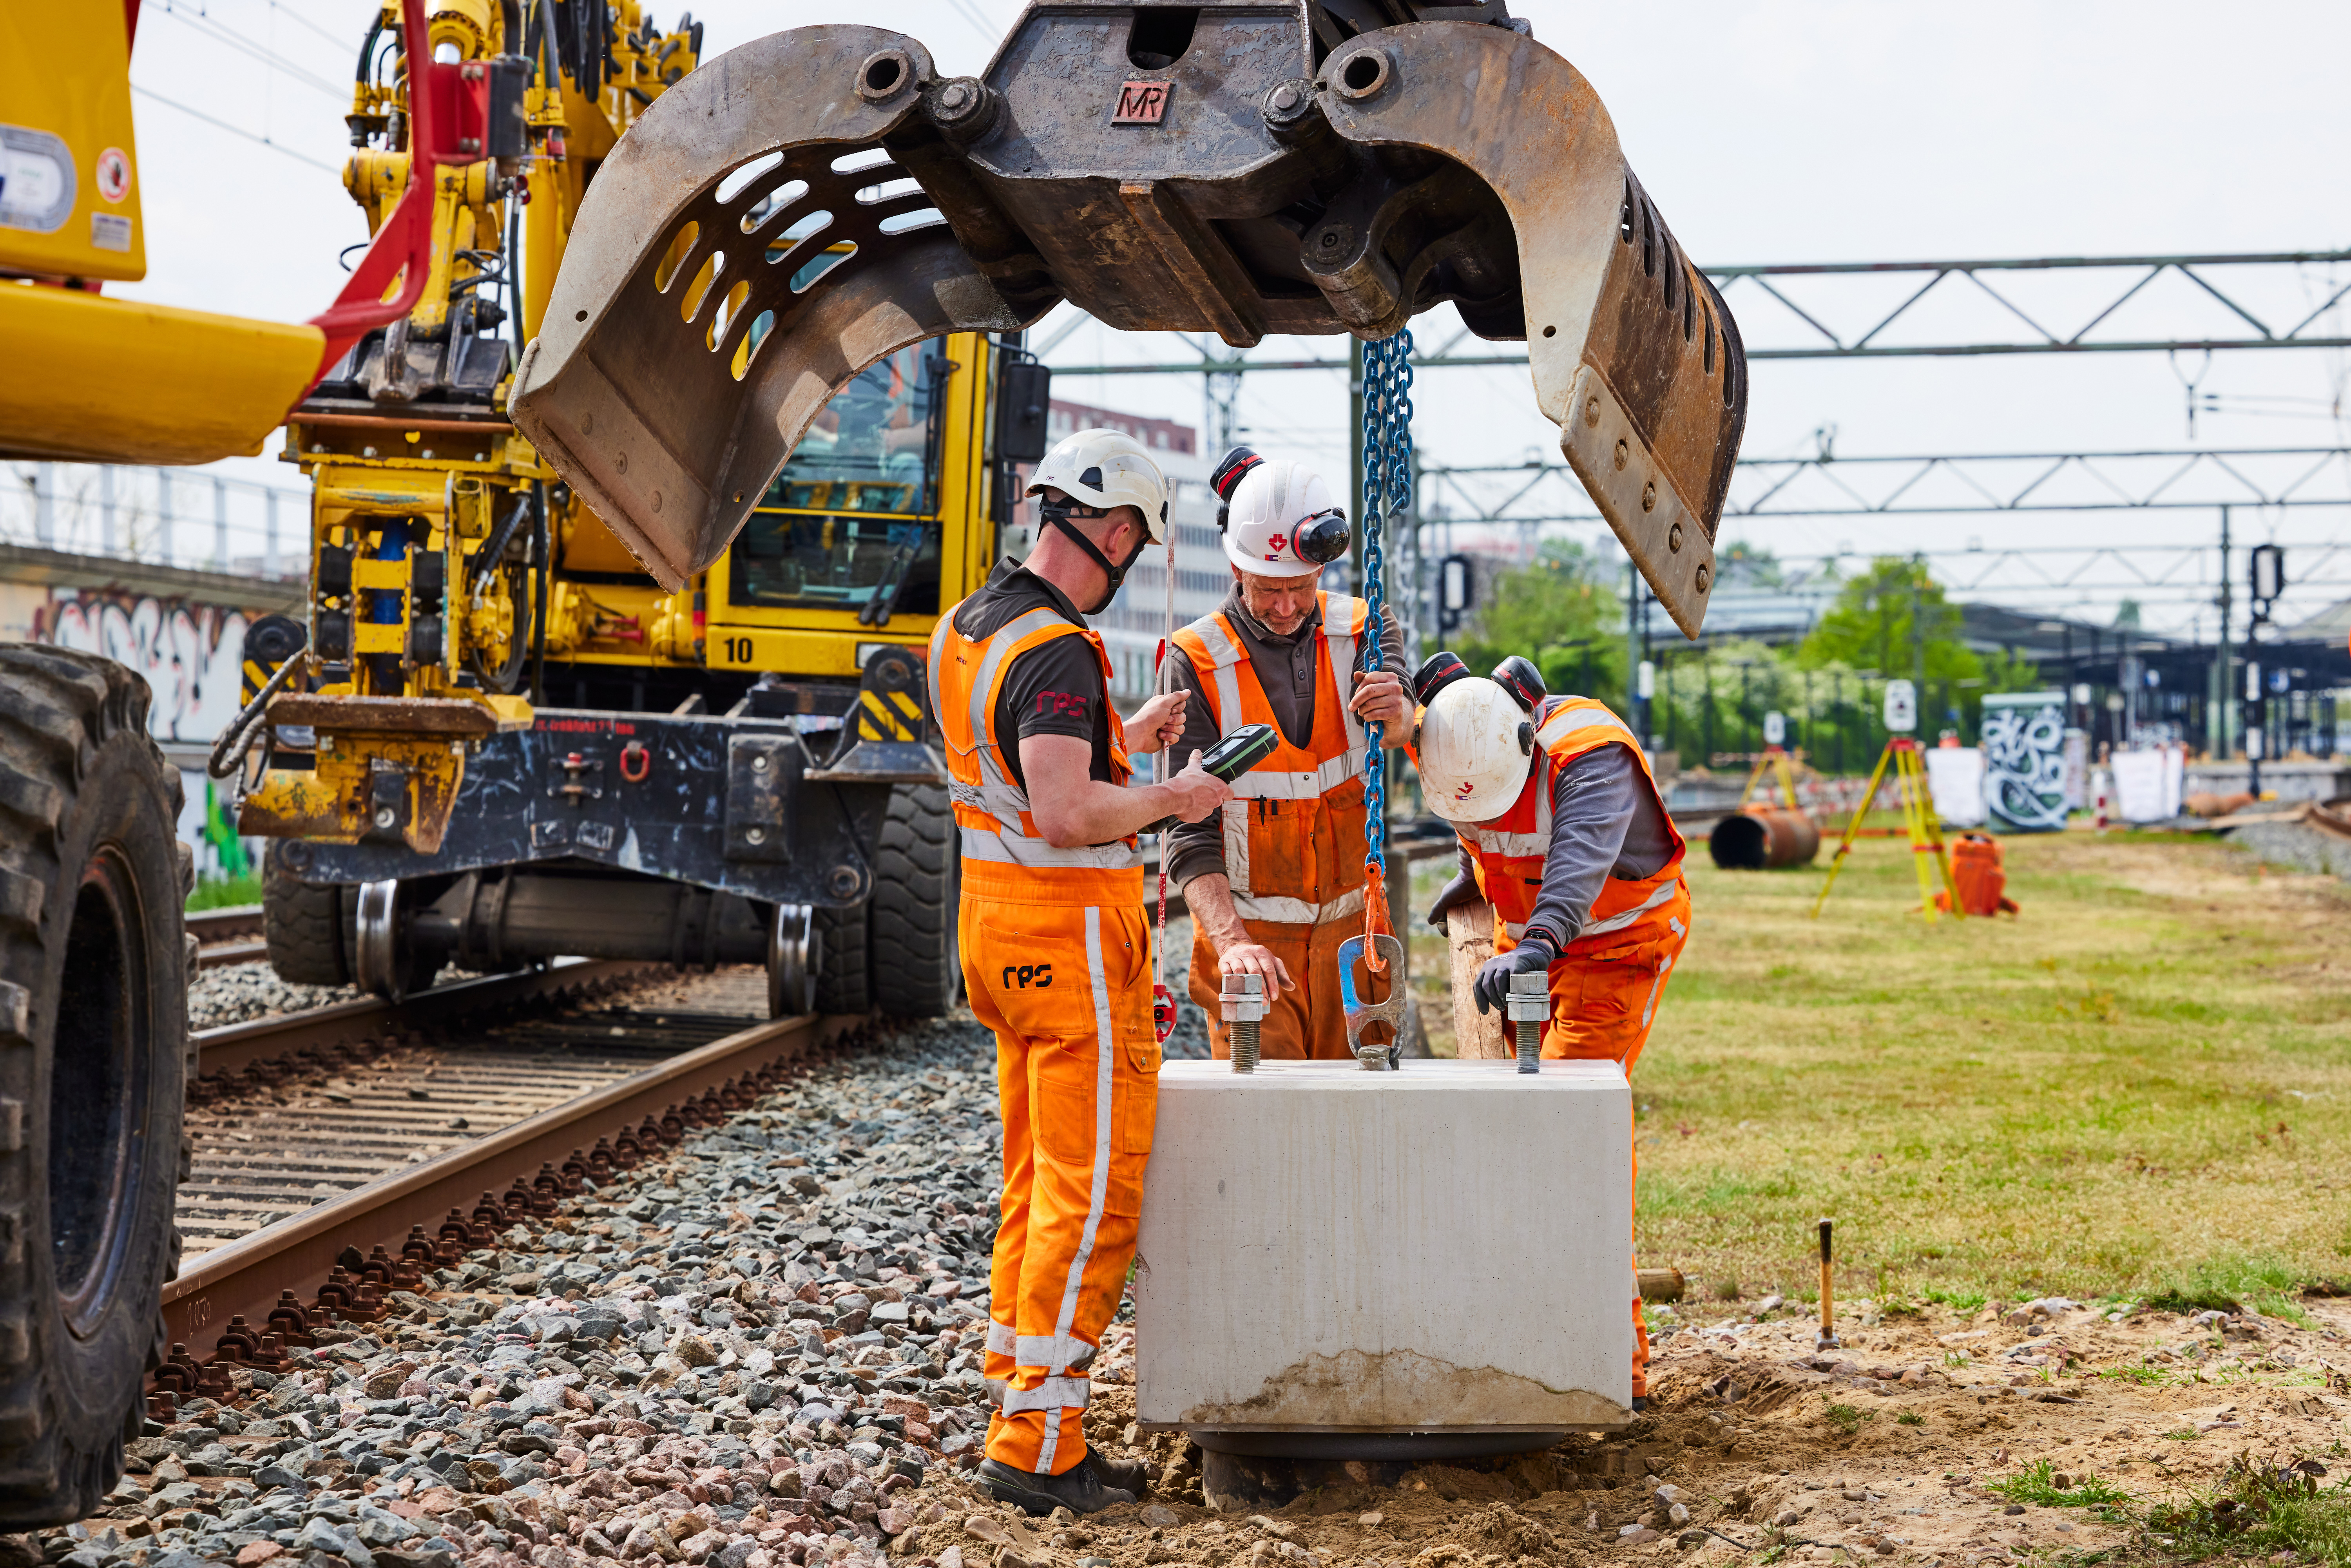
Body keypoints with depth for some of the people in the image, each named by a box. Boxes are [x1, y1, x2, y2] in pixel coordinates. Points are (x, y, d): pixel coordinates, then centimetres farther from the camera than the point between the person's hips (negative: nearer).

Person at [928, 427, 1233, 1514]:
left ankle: (1015, 1388, 20)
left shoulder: (965, 628, 11)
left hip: (996, 917, 10)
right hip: (1073, 933, -10)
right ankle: (1036, 1445, -3)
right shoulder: (1055, 651, -20)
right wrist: (1170, 799, -14)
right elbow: (1066, 815, -28)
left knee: (1036, 1175, 16)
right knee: (1094, 1189, -4)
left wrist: (1124, 738, 23)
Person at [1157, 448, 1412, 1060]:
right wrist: (1230, 938, -27)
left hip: (1350, 926, 3)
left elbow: (1407, 730, -17)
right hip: (1250, 937, -3)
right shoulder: (1195, 663, -8)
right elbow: (1188, 830, -12)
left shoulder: (1363, 629, 2)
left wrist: (1394, 712, -42)